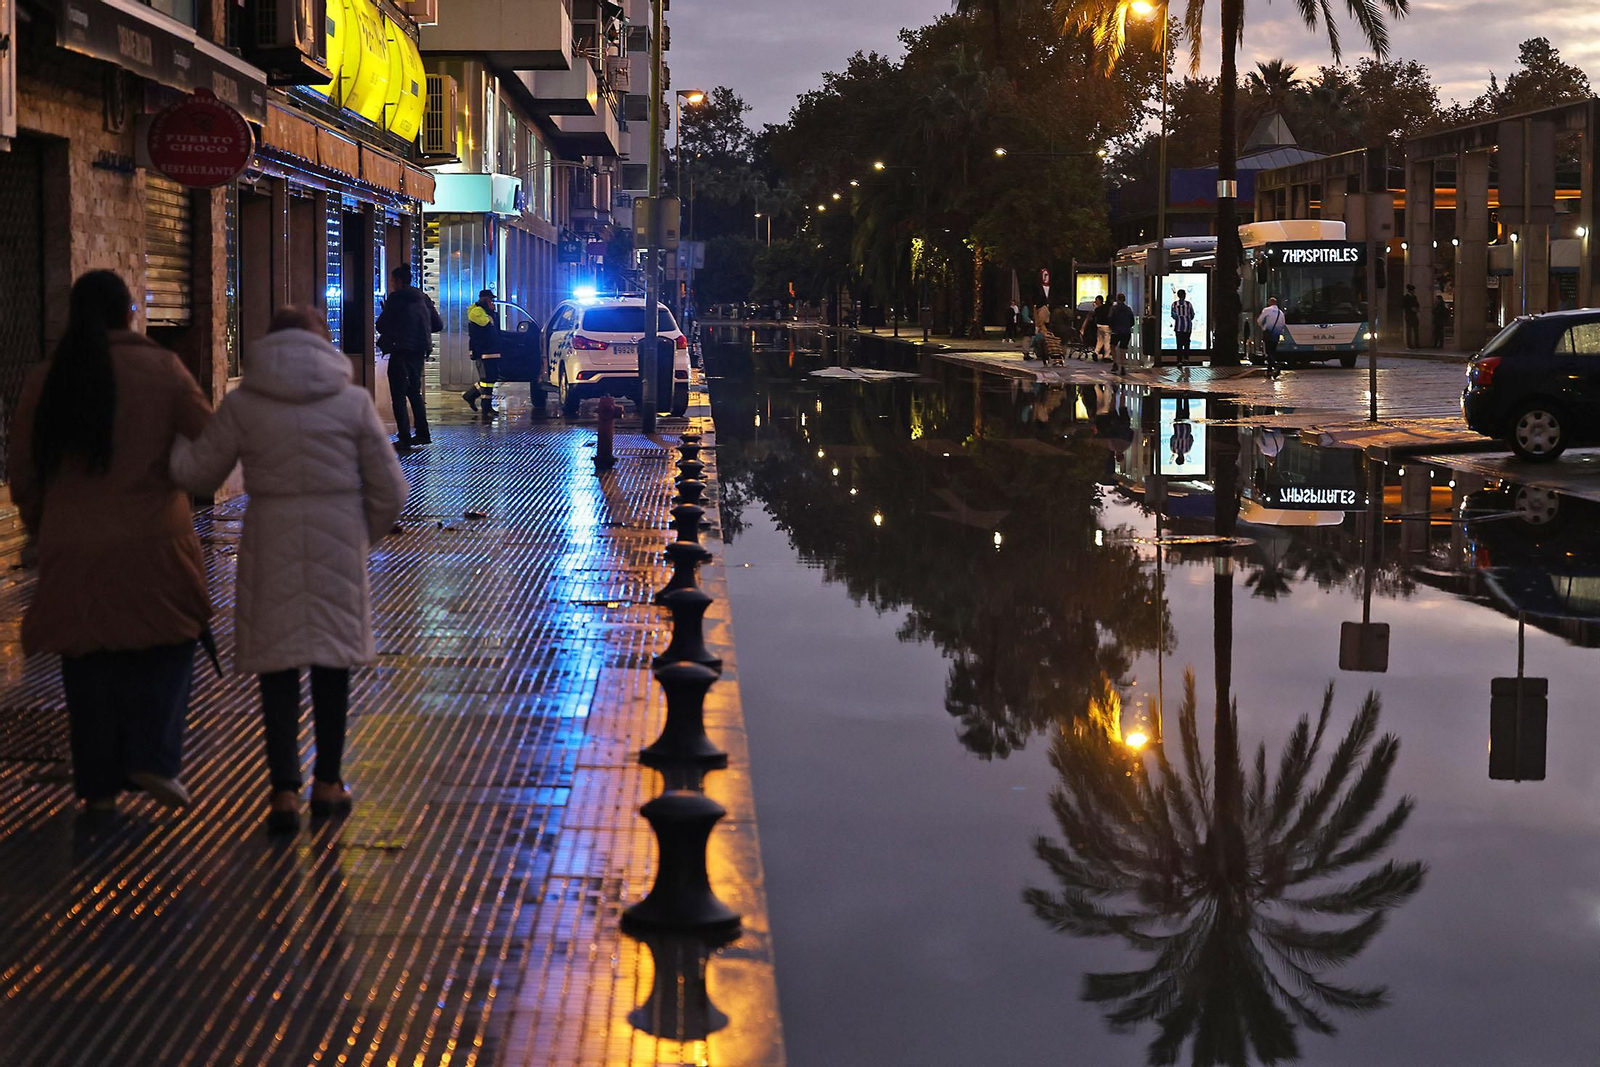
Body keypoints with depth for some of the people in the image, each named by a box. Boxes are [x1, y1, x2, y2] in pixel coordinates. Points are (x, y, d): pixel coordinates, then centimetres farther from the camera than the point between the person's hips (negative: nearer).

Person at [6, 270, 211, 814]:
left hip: (74, 549, 2)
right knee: (167, 648, 15)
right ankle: (154, 758, 1)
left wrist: (38, 523, 22)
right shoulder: (162, 371, -6)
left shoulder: (43, 381, 0)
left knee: (90, 666, 12)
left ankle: (100, 785, 16)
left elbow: (23, 474, 5)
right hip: (152, 545, -2)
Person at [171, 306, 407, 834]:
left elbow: (197, 474, 5)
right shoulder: (352, 401, -2)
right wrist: (365, 533, 18)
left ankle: (285, 790, -1)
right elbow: (390, 488, 0)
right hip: (337, 544, 1)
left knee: (277, 662, 7)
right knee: (332, 659, 14)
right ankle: (327, 782, 22)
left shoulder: (242, 404, -3)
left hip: (271, 546, 0)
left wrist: (177, 438, 25)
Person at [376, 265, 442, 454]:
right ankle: (422, 434, 22)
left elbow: (381, 326, -9)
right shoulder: (424, 298, 9)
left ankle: (404, 439, -10)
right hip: (419, 351, 7)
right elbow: (438, 325, 10)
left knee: (399, 395, -4)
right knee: (414, 392, 20)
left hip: (401, 351, -7)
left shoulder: (395, 298, -10)